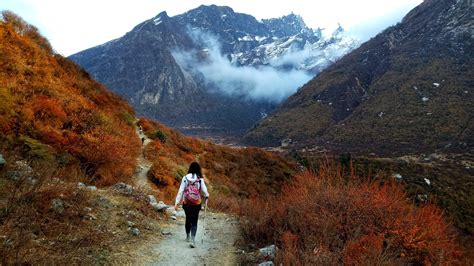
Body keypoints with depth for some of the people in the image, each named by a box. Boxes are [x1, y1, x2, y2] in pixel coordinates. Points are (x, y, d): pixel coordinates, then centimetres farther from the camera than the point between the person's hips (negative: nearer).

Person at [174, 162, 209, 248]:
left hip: (186, 203, 2)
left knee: (188, 219, 23)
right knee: (194, 222, 6)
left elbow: (181, 191, -5)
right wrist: (206, 196, 18)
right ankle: (192, 240, -11)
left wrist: (177, 203, -1)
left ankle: (187, 236, 40)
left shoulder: (185, 178, -5)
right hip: (196, 204, -2)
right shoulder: (200, 179, -8)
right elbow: (204, 191, -5)